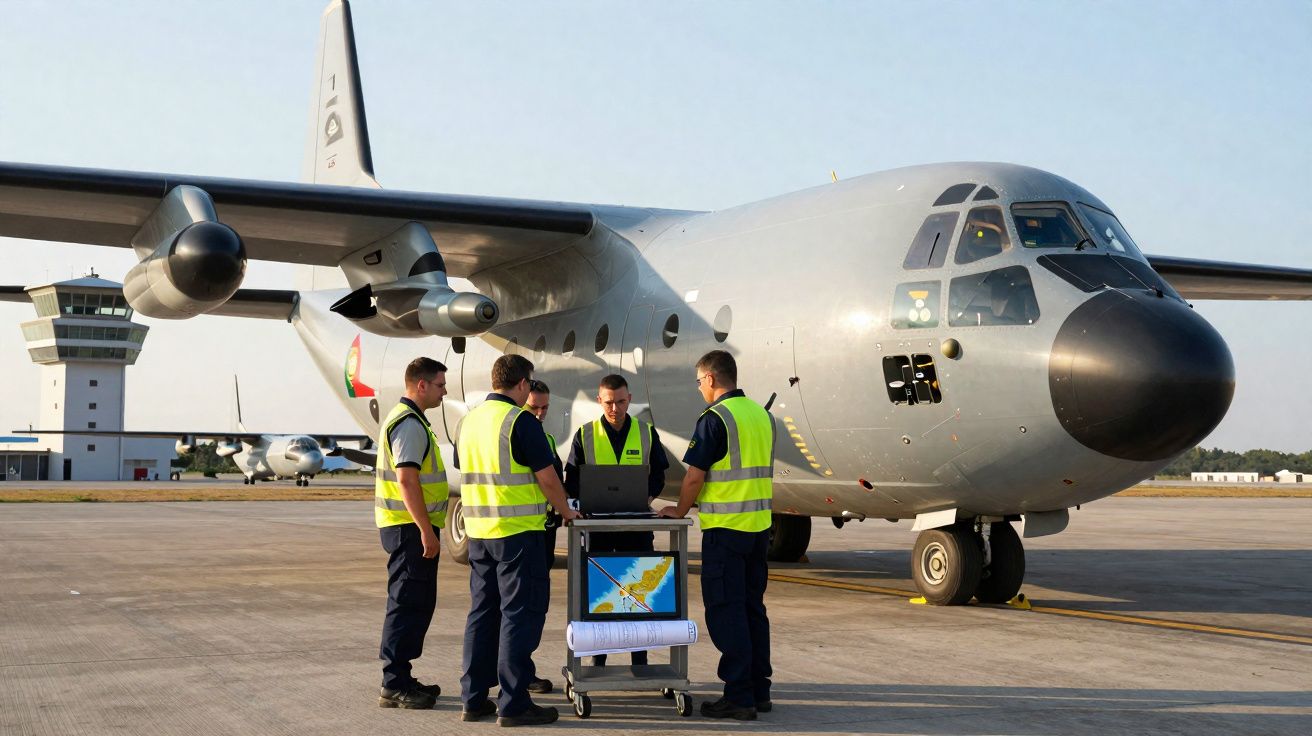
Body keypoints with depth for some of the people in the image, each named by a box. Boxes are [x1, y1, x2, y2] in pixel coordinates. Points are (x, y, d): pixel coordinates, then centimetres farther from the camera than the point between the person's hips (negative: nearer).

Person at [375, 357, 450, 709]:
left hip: (407, 527, 11)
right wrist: (426, 530, -23)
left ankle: (400, 680, 21)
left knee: (412, 603, 15)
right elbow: (407, 480, -23)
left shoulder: (403, 418, 18)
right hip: (411, 527, -11)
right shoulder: (409, 423, -15)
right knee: (409, 604, -9)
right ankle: (395, 686, -6)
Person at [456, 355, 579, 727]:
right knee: (520, 612, -3)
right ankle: (513, 704, -3)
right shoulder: (520, 421, -13)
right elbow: (546, 476, -12)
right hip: (518, 531, -8)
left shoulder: (470, 420, 11)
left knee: (483, 611, 13)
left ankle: (474, 698, 16)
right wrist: (565, 511, 3)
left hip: (478, 529, 8)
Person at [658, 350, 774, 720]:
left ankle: (738, 696, -3)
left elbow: (694, 476, -12)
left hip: (725, 527, -8)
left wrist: (680, 511, 4)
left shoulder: (715, 418, -13)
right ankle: (759, 690, 18)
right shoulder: (762, 415, 12)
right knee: (753, 609, 14)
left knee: (726, 610, -3)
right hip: (759, 524, 8)